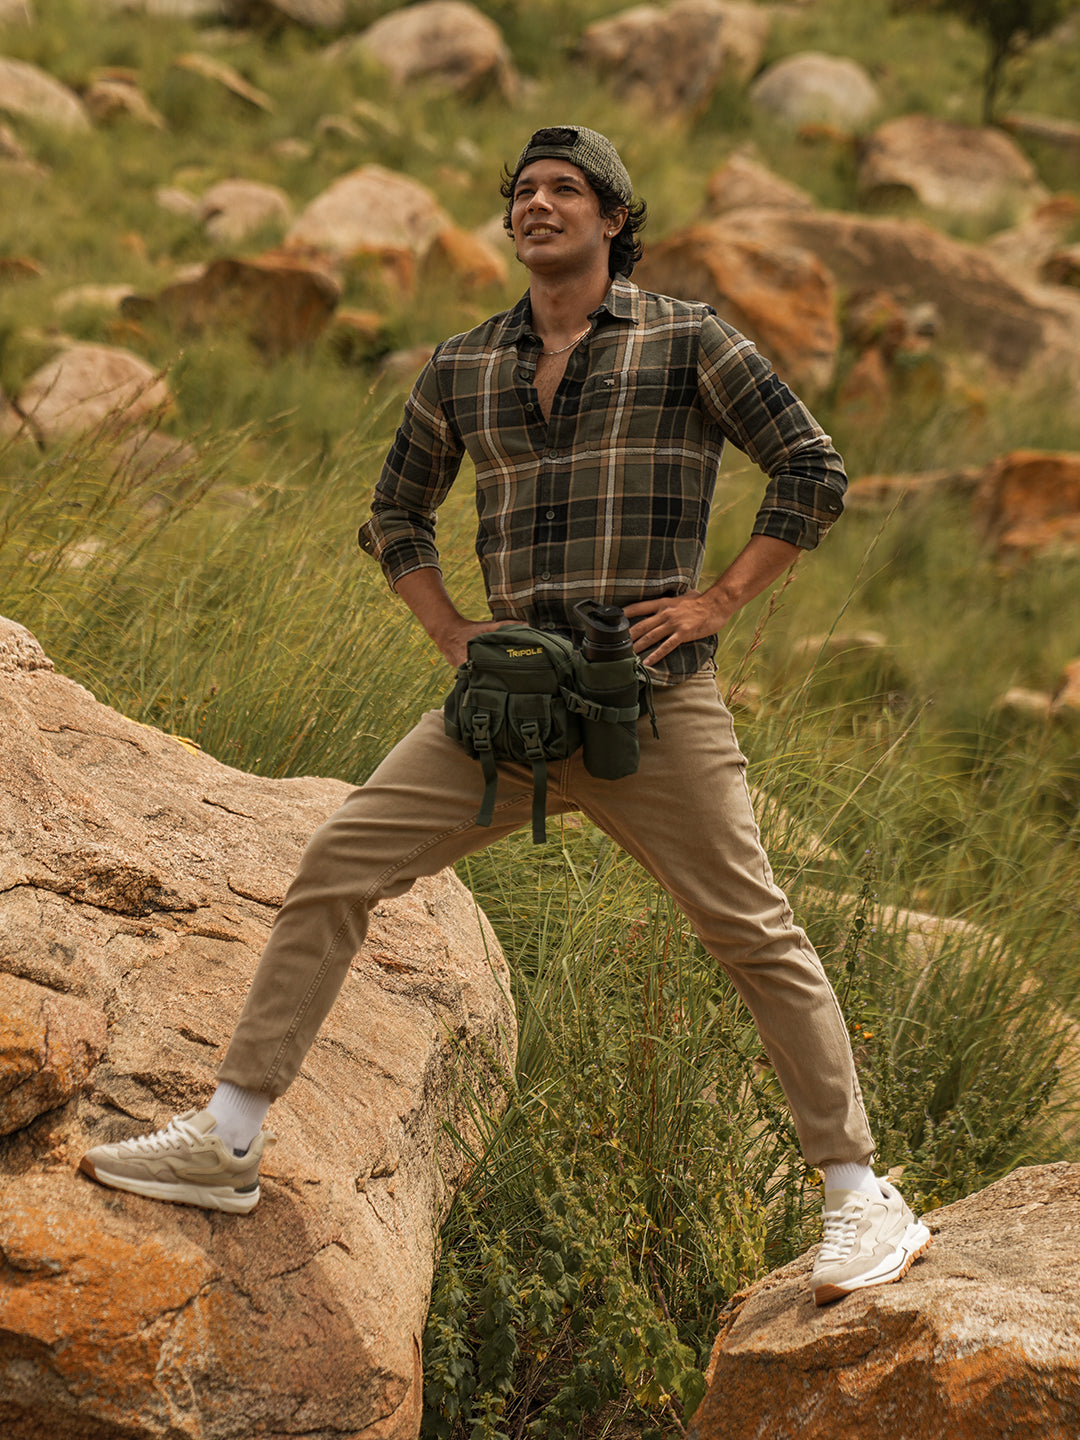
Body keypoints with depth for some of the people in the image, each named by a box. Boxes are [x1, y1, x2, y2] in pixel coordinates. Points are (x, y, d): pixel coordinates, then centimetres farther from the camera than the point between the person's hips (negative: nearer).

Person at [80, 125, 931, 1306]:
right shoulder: (464, 368, 12)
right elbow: (397, 513, 24)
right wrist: (452, 634, 9)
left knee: (754, 935, -3)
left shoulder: (686, 342, 0)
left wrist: (720, 599, -8)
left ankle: (861, 1199, 7)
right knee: (334, 869, -3)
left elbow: (813, 474, -1)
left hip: (650, 697, -4)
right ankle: (224, 1143, 3)